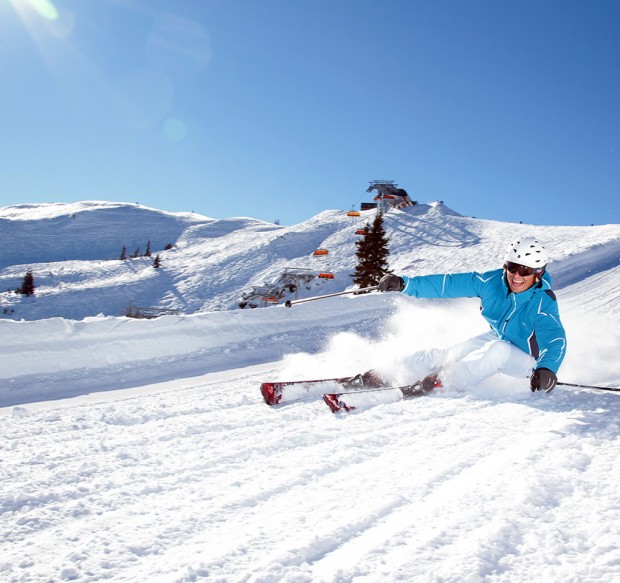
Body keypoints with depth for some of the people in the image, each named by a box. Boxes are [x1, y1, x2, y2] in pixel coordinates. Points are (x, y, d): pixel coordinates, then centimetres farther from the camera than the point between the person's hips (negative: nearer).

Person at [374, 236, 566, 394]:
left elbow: (554, 337, -43)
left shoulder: (543, 303, -30)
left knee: (497, 350, -35)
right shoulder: (493, 281, -18)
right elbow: (451, 283, -18)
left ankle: (441, 381, -22)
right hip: (496, 339, 5)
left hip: (527, 358, -5)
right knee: (449, 355, -3)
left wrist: (547, 368, -65)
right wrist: (405, 284, -24)